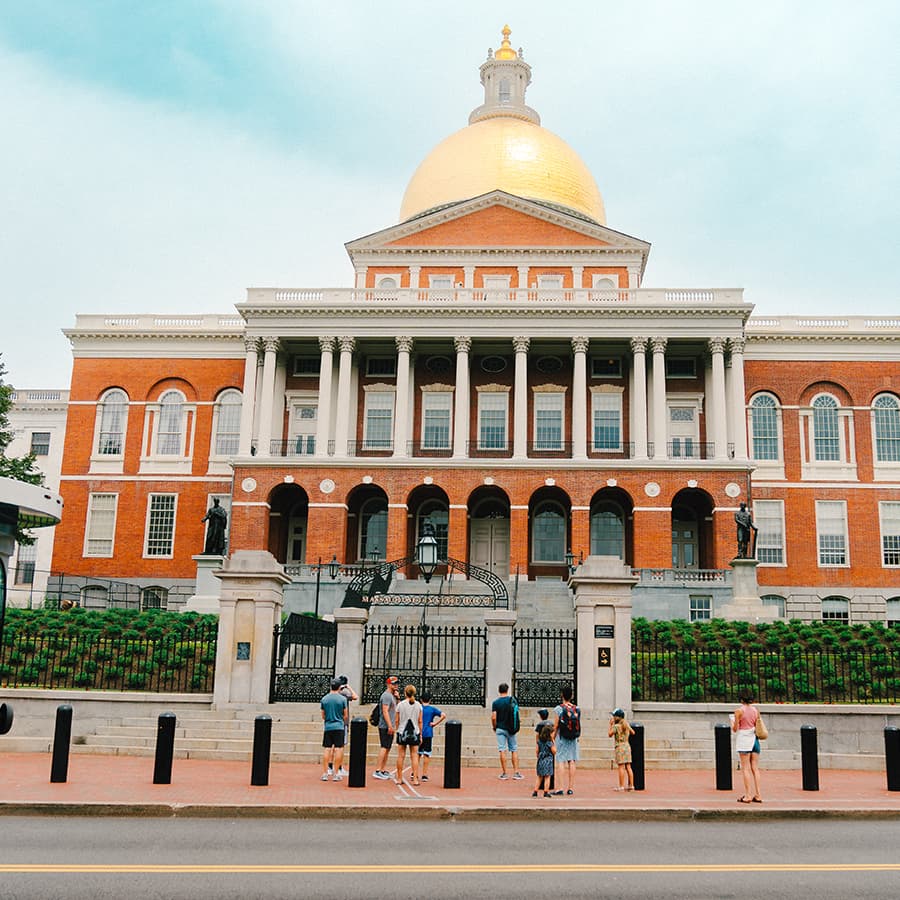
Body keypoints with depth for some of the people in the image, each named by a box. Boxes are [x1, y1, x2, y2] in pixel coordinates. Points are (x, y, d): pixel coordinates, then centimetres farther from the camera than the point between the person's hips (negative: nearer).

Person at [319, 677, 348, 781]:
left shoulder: (324, 699, 3)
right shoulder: (342, 698, -5)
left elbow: (323, 716, 11)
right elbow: (345, 715, 1)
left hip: (328, 727, 3)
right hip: (339, 727, -3)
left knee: (326, 749, 6)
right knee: (338, 749, 2)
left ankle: (325, 773, 7)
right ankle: (336, 774, 3)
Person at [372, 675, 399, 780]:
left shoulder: (392, 696, 18)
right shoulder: (386, 695, -12)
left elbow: (395, 709, 23)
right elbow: (385, 711, -19)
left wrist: (397, 698, 10)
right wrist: (390, 725, -23)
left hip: (389, 727, 10)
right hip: (385, 727, -10)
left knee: (387, 749, 10)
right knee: (384, 748, -11)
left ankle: (384, 770, 13)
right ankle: (378, 771, -12)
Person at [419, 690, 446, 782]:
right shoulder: (432, 709, -1)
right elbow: (443, 715, -12)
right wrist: (435, 723, -6)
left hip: (418, 733, 2)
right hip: (428, 734, -2)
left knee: (417, 754, 14)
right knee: (426, 754, 3)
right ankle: (424, 775, 3)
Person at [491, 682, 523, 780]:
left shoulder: (495, 702, -6)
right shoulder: (513, 700, -1)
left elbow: (493, 717, -10)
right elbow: (517, 713, 6)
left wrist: (494, 727, 7)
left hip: (500, 729, -1)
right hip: (511, 729, 1)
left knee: (502, 751, 2)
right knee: (514, 750, 9)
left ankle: (504, 773, 3)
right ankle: (516, 772, 7)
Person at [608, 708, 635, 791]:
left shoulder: (616, 726, -11)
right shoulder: (627, 725, 7)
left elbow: (610, 734, 1)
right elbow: (633, 732, 21)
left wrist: (610, 725, 6)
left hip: (620, 747, -6)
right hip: (627, 746, 6)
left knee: (621, 767, -5)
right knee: (628, 767, 10)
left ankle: (621, 786, -5)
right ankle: (631, 785, 12)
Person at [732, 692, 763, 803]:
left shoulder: (739, 711, -9)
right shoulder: (756, 710, 5)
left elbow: (735, 729, -6)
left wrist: (732, 722, 13)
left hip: (744, 739, -5)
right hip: (755, 739, 5)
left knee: (746, 769, -2)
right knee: (755, 768, 8)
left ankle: (748, 795, -4)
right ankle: (758, 795, 7)